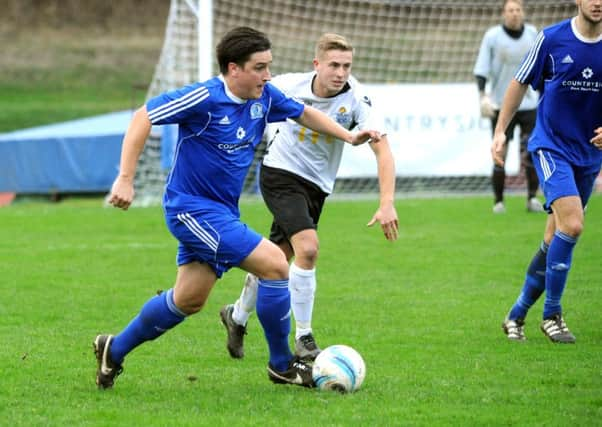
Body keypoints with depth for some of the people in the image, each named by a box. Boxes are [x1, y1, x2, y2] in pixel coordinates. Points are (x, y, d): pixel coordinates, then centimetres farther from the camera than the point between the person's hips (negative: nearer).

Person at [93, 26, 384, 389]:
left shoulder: (264, 97, 1)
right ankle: (282, 365, -1)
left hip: (222, 211, 9)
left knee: (189, 300, 16)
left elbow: (304, 113, 19)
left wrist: (350, 136, 8)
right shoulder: (205, 98, -21)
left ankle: (115, 350, 32)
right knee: (274, 264, -15)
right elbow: (143, 118, -19)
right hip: (192, 208, -9)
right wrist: (125, 179, -23)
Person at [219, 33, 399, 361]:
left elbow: (382, 150, -28)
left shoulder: (355, 99, -20)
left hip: (317, 186, 3)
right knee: (307, 247, -22)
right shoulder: (288, 86, -19)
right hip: (280, 174, -3)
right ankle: (303, 339, -12)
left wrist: (387, 203, -39)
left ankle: (238, 316, 40)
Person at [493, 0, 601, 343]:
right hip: (551, 146, -4)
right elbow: (521, 83, 5)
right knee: (572, 224, -21)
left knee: (555, 239, 8)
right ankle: (552, 315, -8)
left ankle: (517, 315, 23)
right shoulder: (552, 39, -8)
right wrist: (500, 130, 4)